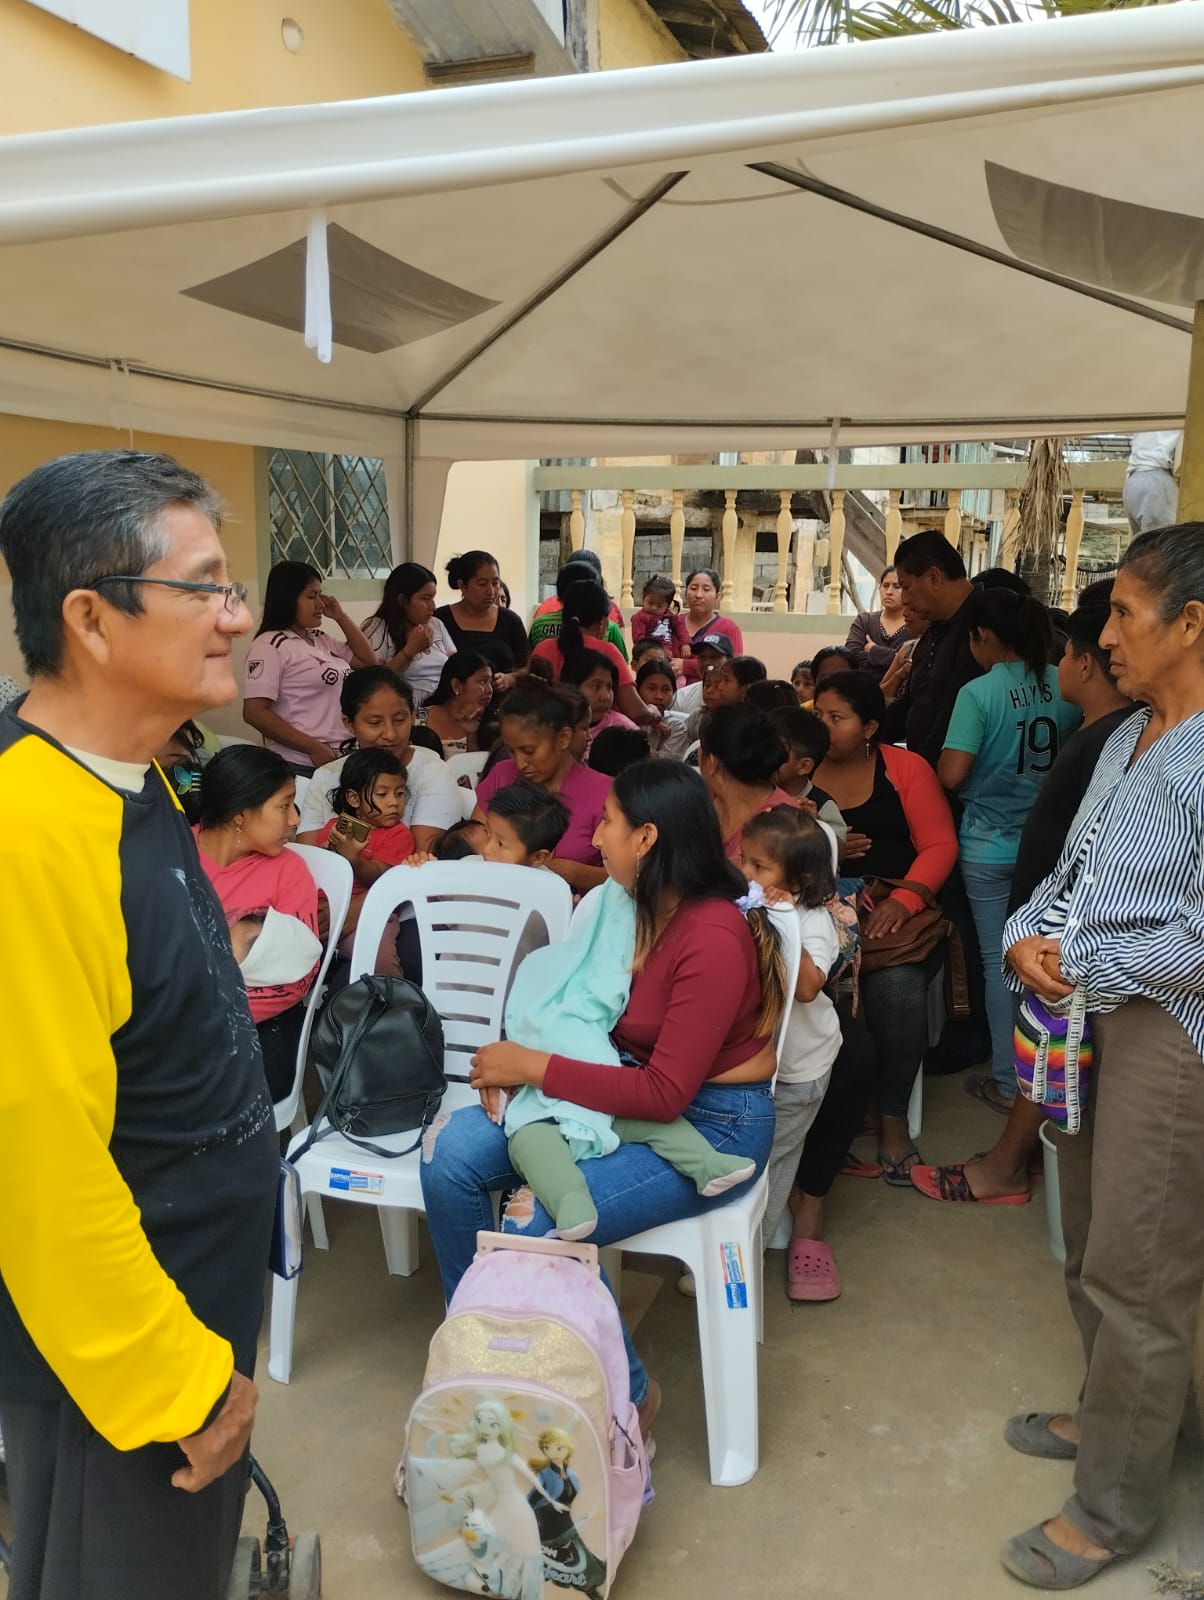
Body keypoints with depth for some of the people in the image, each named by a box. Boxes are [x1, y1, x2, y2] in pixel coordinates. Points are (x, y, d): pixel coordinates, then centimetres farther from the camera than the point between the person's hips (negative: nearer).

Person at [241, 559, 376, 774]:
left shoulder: (320, 639, 12)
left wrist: (341, 617, 10)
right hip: (300, 765, -7)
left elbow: (369, 662, 21)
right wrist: (314, 748, -19)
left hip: (340, 758, 7)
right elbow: (255, 713, -17)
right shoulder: (270, 646, -11)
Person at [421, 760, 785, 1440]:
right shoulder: (632, 906, -1)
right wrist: (520, 1058, -8)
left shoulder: (714, 939, -25)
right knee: (451, 1150, -10)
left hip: (709, 1123, -8)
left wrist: (535, 1069, -20)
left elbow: (665, 1095, -25)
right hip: (629, 1089, 8)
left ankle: (630, 1394, 3)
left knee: (536, 1224, -24)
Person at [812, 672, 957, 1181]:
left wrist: (903, 900, -17)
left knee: (898, 988, -30)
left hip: (899, 911, 0)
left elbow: (939, 844, -1)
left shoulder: (905, 768, 7)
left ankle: (893, 1119, -6)